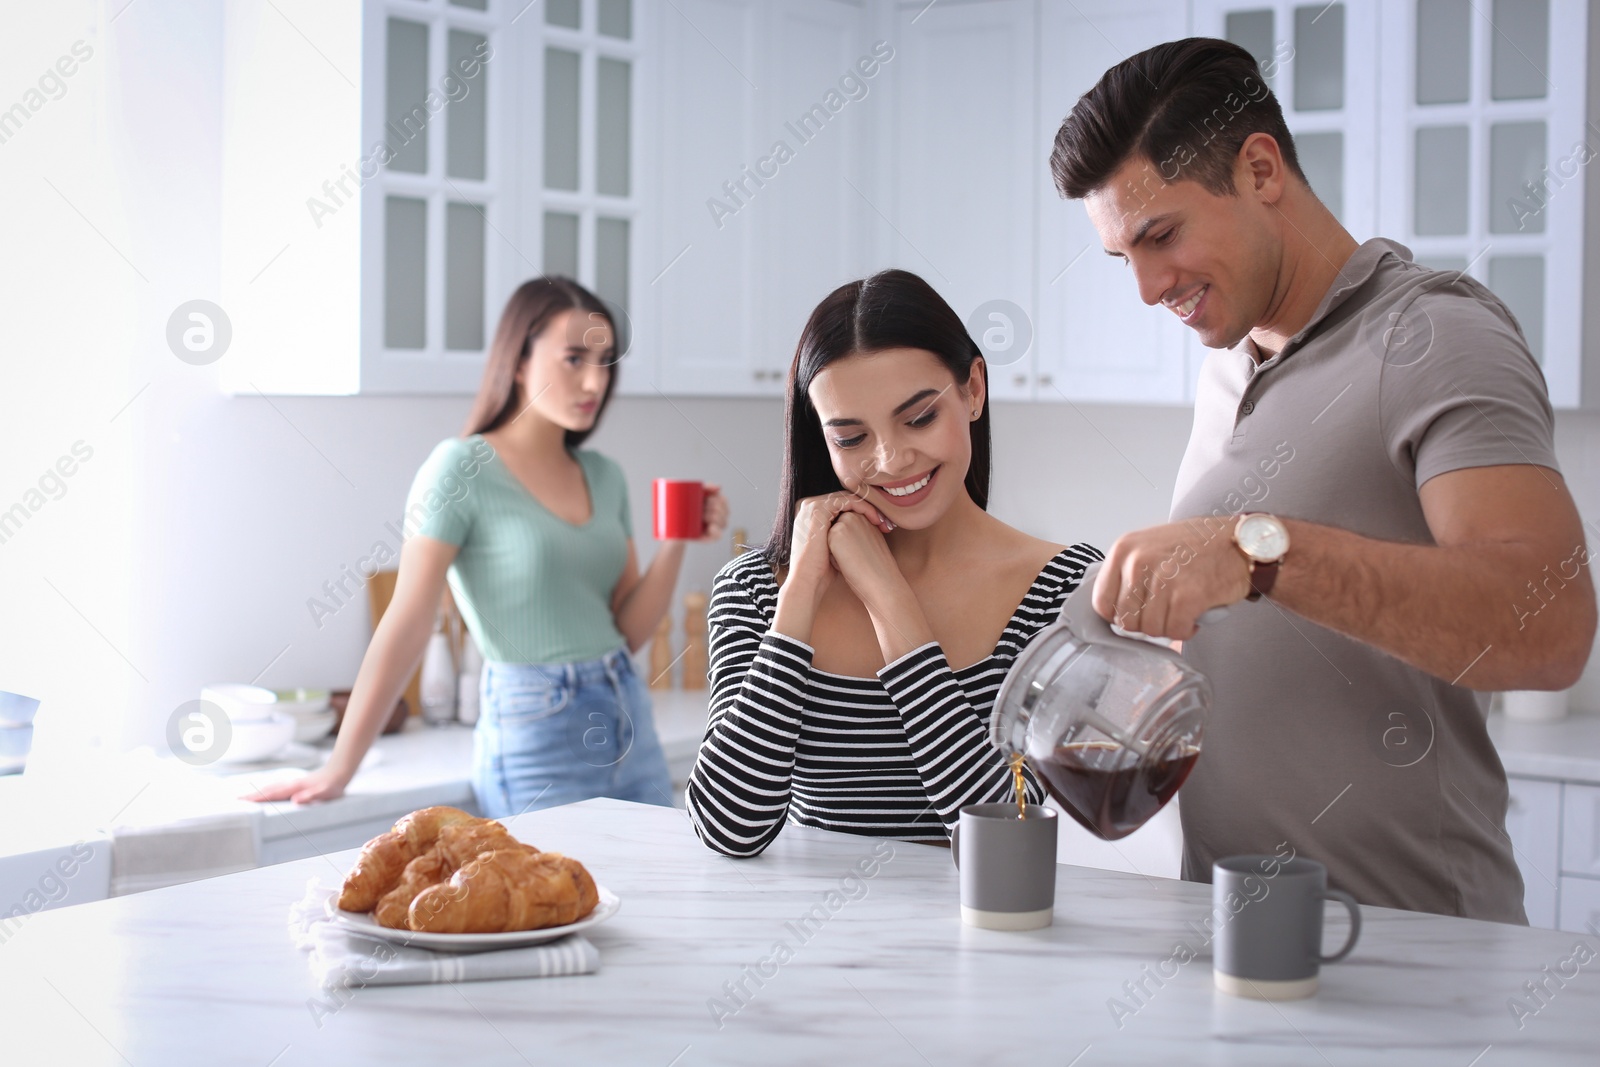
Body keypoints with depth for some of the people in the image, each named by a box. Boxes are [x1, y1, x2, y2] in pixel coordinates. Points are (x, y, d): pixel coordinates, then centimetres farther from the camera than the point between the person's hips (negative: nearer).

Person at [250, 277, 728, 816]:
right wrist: (339, 769, -15)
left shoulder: (604, 476, 10)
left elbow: (629, 629, 11)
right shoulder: (462, 468, -8)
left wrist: (676, 544, -5)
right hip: (533, 729, -6)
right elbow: (406, 625, -12)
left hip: (629, 726, 6)